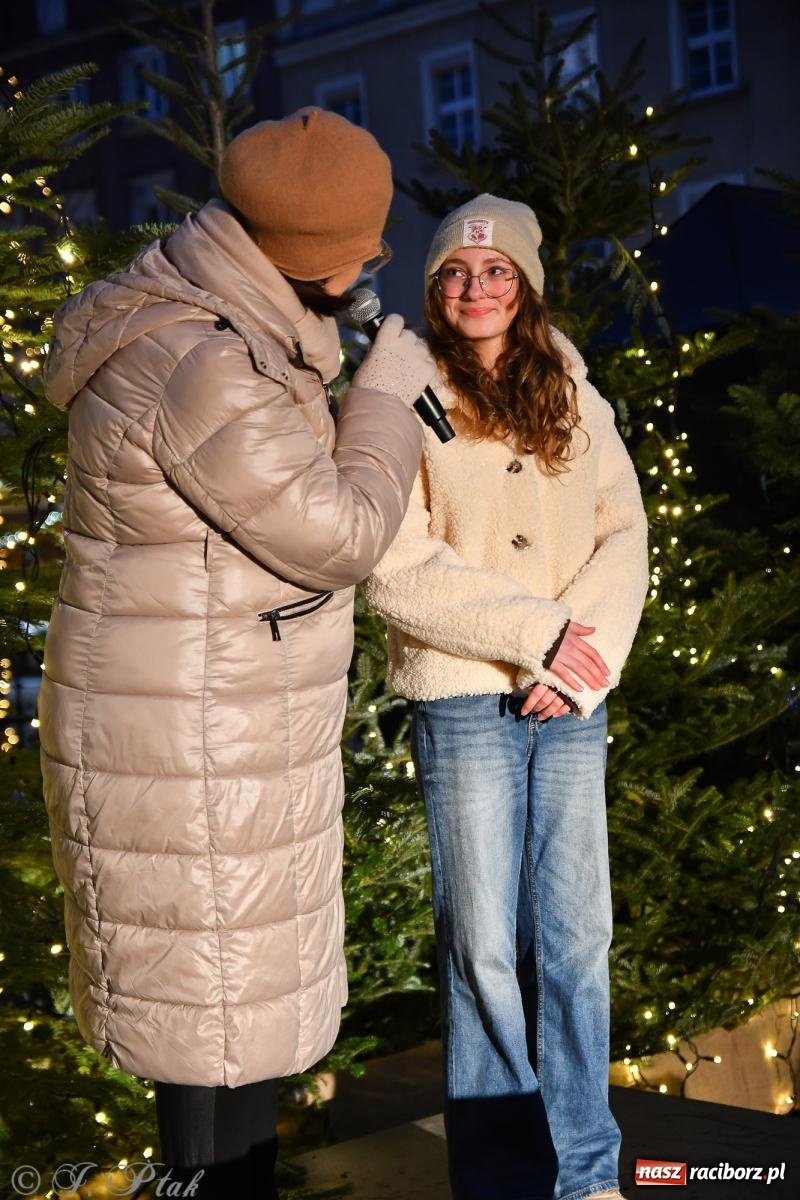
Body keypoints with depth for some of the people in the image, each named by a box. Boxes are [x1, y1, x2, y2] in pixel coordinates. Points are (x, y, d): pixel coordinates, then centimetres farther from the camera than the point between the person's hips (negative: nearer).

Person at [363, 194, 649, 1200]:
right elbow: (396, 573, -10)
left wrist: (588, 655, -10)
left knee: (577, 938, 7)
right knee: (484, 946, 3)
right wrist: (537, 631, -14)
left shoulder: (575, 401, 11)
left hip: (572, 703, 4)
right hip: (463, 701, -3)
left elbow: (624, 538, 6)